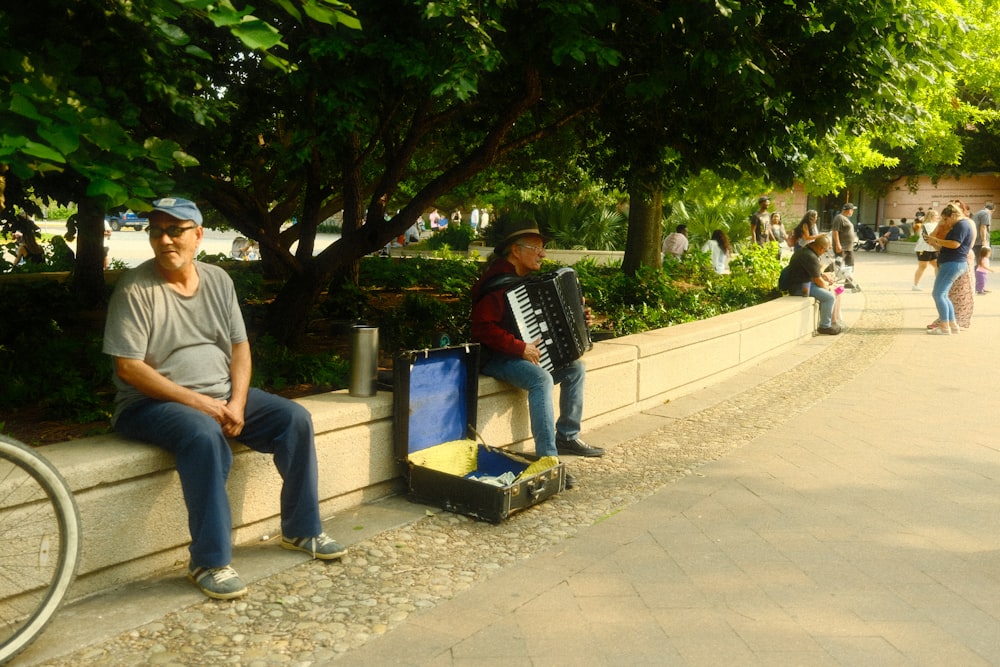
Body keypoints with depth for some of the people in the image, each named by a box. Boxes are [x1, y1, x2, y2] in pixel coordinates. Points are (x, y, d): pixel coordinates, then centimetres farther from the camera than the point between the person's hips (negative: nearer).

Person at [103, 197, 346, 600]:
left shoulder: (218, 280, 6)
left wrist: (237, 403, -10)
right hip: (154, 402, -6)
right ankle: (209, 562, -27)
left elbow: (240, 346, 6)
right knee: (204, 436, -37)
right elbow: (128, 368, -16)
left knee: (295, 418, -9)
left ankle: (301, 530, 5)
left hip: (222, 394, 6)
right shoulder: (135, 289, -11)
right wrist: (196, 402, -21)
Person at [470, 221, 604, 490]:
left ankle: (567, 436, 18)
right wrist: (520, 348, -28)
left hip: (523, 353, 10)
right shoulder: (497, 283, -19)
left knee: (575, 368, 9)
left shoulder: (526, 279, 12)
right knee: (541, 379, -33)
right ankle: (547, 459, -32)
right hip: (496, 358, -10)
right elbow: (483, 329, -28)